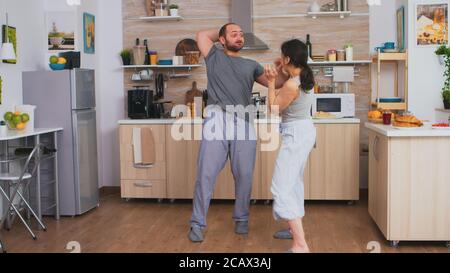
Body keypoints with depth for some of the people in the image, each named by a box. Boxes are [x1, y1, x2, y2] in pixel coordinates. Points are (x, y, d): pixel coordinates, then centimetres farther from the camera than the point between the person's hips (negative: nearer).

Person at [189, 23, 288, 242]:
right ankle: (198, 223, 5)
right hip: (217, 120, -2)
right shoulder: (214, 57, 19)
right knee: (206, 174, -4)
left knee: (244, 175, 3)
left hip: (244, 123, 2)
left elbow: (276, 83, 16)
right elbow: (202, 34, 22)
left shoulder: (251, 65, 24)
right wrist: (222, 32, 31)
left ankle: (241, 219, 21)